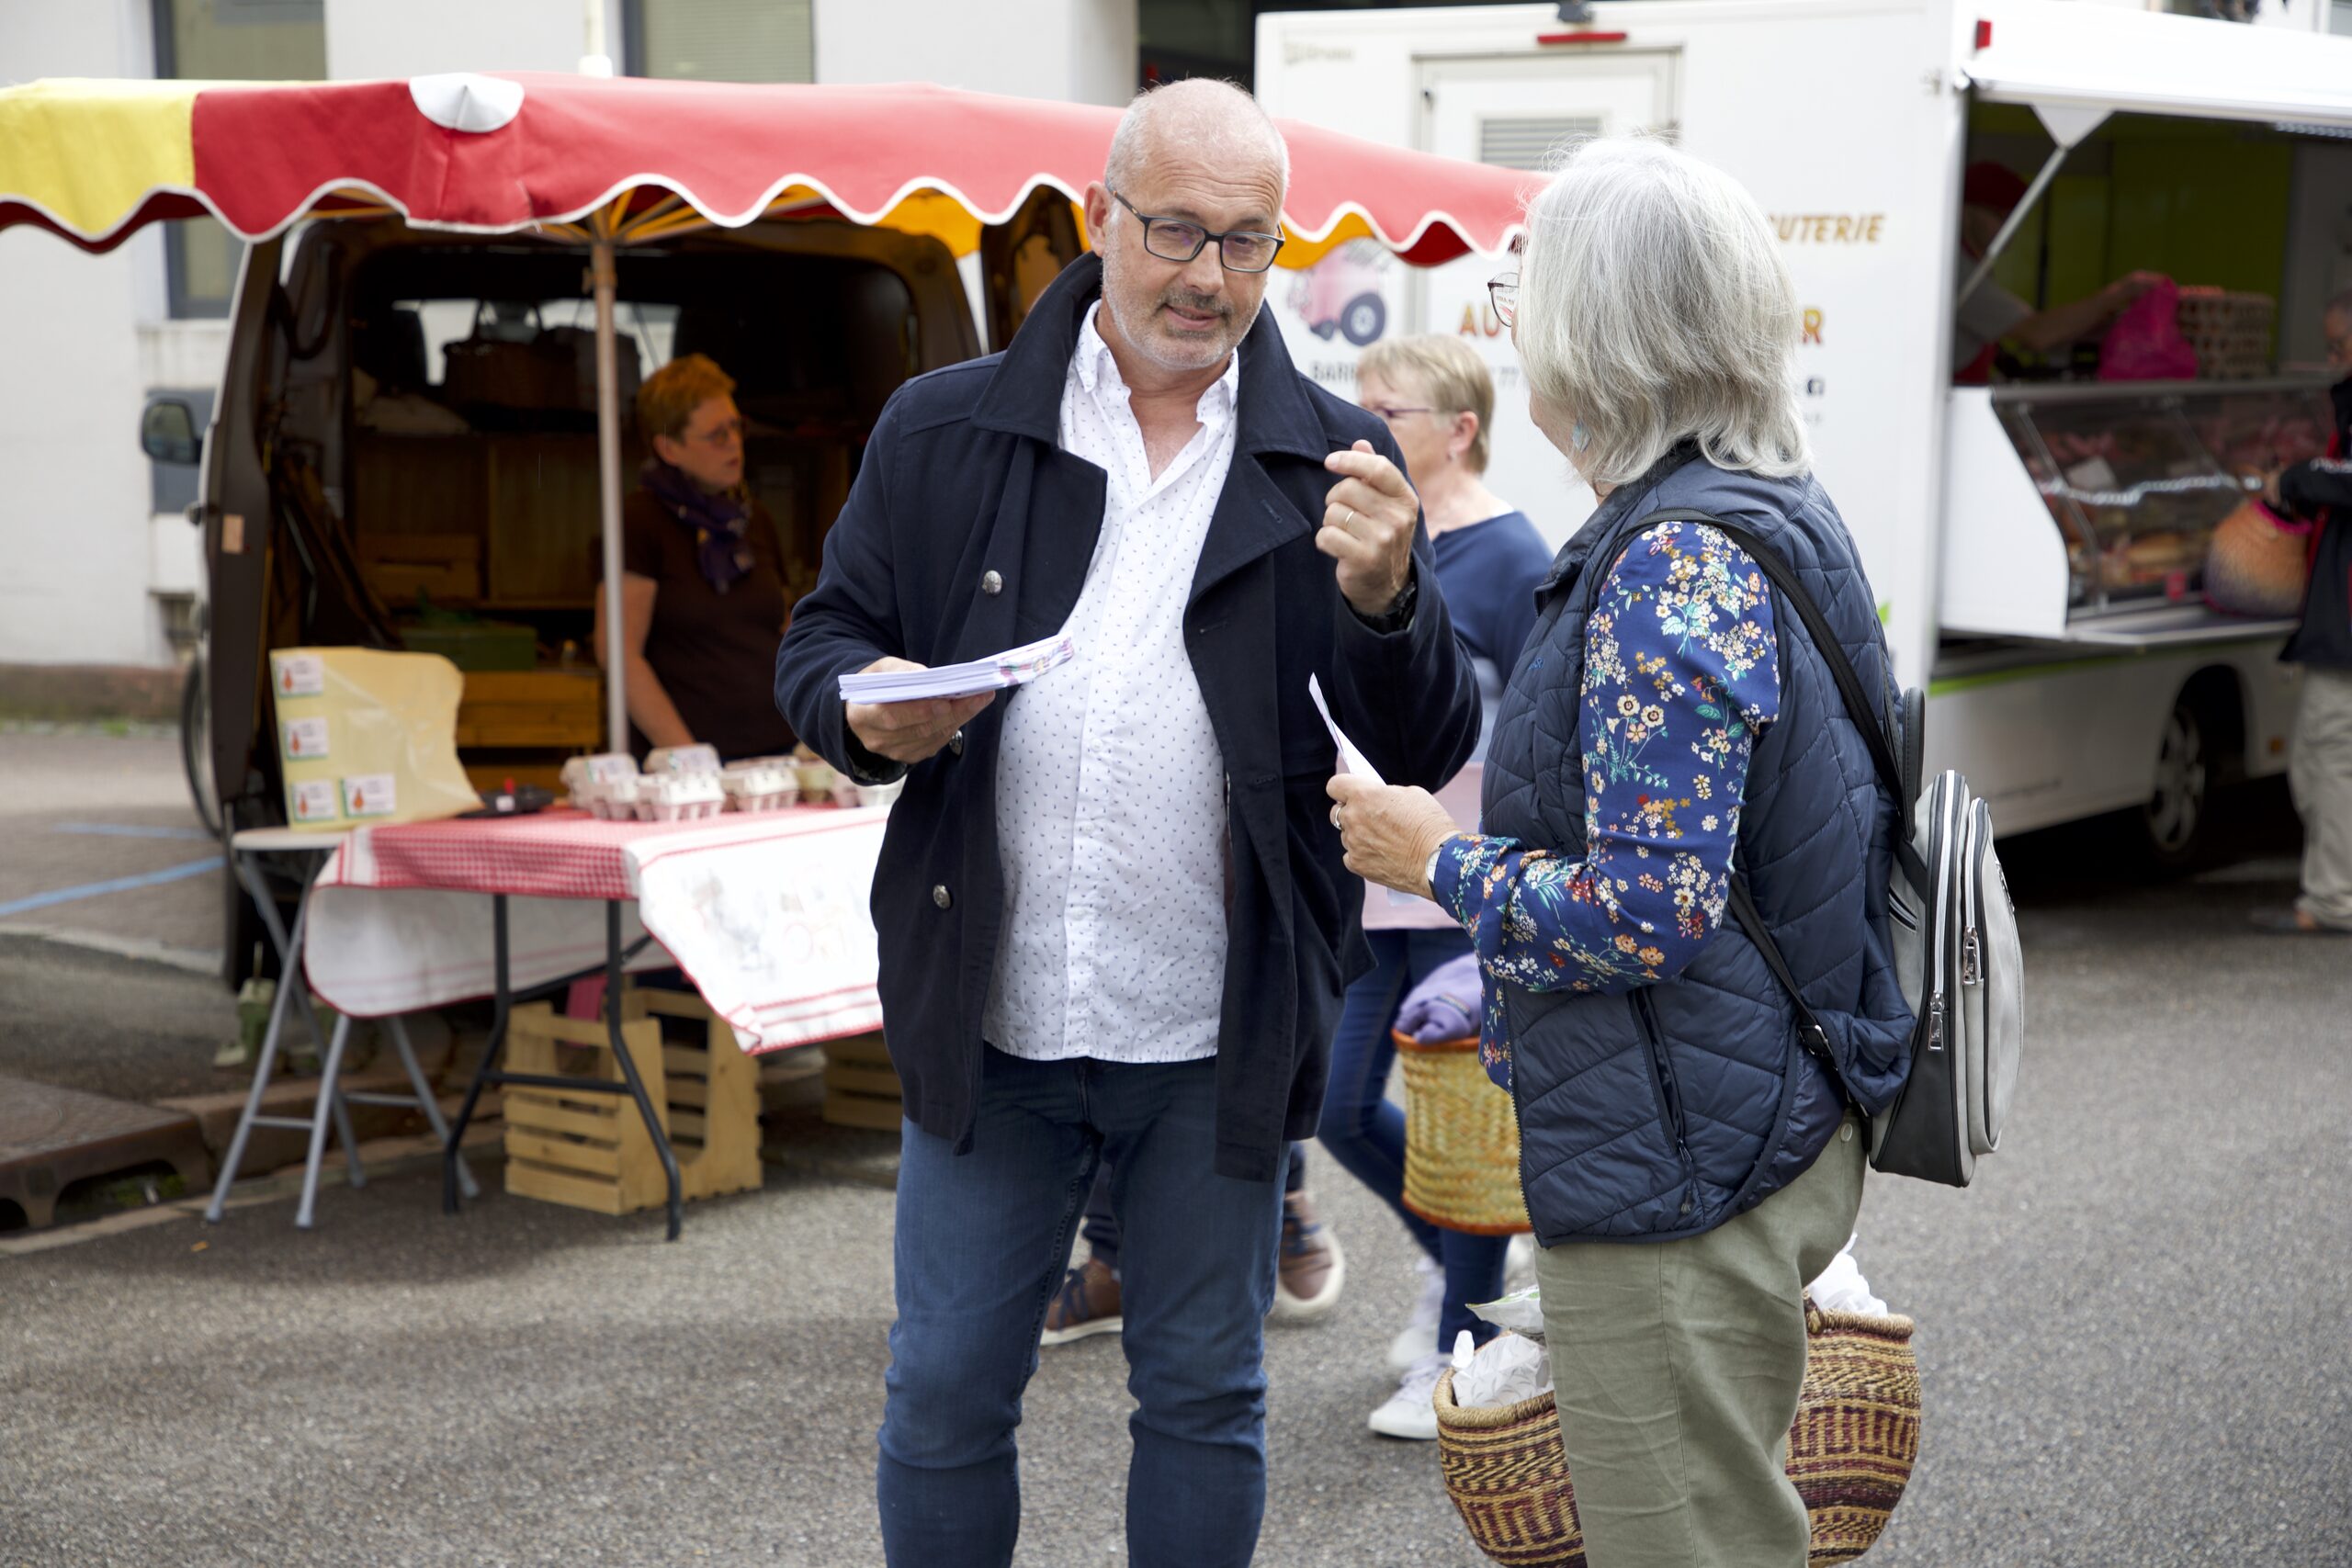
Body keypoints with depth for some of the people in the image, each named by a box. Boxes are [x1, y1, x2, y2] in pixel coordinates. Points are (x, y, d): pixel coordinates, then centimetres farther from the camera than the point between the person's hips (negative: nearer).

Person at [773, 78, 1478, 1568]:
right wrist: (868, 712, -16)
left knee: (1205, 1398, 14)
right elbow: (824, 642, 8)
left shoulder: (1333, 464, 0)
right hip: (990, 1022, 0)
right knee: (946, 1395, 10)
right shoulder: (944, 431, 2)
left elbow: (1432, 751, -3)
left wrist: (1385, 598, -23)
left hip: (1219, 1037, 0)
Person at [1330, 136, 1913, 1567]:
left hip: (1680, 1181, -11)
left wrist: (1433, 857, -12)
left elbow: (1648, 913, -27)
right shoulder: (1784, 519, 10)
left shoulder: (1676, 564, -22)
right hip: (1785, 1134, 11)